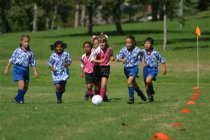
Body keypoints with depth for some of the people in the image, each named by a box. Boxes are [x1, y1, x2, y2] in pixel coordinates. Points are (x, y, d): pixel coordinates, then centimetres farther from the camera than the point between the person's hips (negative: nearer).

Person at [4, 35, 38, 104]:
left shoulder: (30, 52, 5)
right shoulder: (17, 51, -4)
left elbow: (33, 63, 10)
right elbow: (11, 60, 1)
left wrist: (35, 72, 3)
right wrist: (6, 69, 0)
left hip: (26, 69, 5)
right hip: (18, 68, -5)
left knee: (26, 86, 10)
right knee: (22, 84, -18)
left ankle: (17, 98, 28)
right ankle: (19, 99, -4)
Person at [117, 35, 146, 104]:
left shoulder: (137, 51, -14)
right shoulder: (123, 50, -10)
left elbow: (142, 54, 8)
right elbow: (118, 58, -19)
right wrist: (122, 60, -40)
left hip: (134, 67, -4)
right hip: (126, 68, 4)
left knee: (129, 82, -22)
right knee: (133, 83, 19)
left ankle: (131, 98, -12)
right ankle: (140, 94, 45)